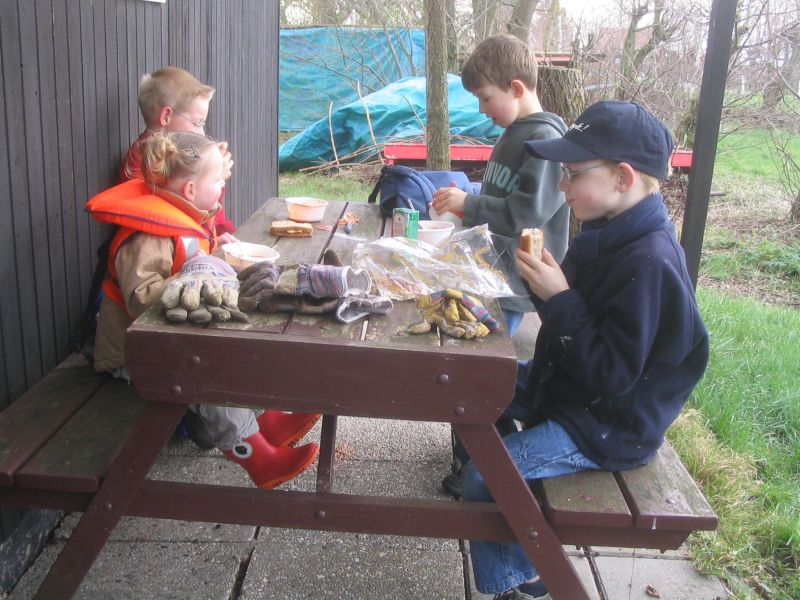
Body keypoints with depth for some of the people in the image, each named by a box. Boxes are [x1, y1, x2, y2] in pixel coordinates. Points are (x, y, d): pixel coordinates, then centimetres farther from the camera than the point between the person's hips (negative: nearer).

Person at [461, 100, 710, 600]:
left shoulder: (649, 264, -30)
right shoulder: (610, 232, -1)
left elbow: (612, 377, -29)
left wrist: (560, 298, -30)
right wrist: (544, 280, -10)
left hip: (609, 425, -10)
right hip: (569, 378, 10)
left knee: (485, 477, -17)